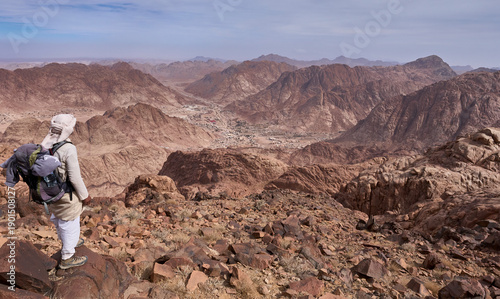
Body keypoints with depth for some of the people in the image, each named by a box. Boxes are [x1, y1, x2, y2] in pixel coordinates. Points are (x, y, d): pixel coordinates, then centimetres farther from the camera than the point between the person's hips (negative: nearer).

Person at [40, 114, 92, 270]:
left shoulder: (46, 144, -7)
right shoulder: (69, 149, -31)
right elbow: (75, 177, -25)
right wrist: (85, 195, -12)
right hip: (67, 195, -8)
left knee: (58, 218, 28)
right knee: (70, 223, 10)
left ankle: (68, 241, 53)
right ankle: (67, 258, 26)